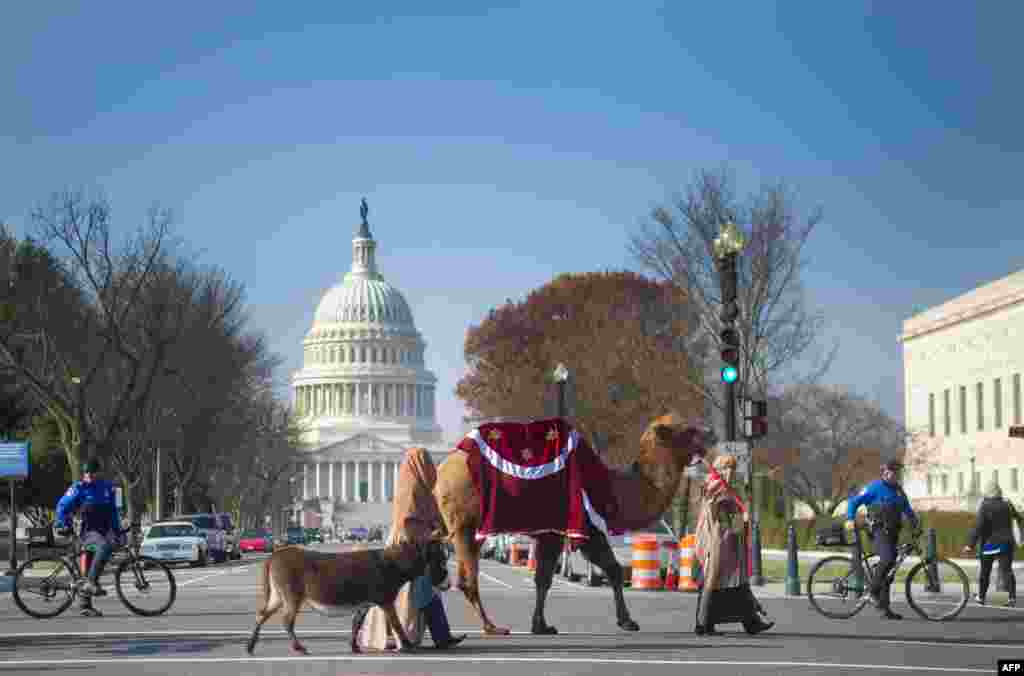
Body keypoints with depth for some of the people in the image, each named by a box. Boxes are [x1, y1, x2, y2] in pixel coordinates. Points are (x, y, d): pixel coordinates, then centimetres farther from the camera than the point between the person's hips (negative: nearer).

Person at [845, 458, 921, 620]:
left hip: (892, 533, 7)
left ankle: (884, 608, 8)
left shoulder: (898, 490, 15)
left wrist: (917, 525, 7)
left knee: (889, 569, 5)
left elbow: (908, 510, 23)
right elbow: (853, 502, -4)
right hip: (879, 531, -7)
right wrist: (850, 519, -19)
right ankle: (873, 590, -14)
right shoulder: (875, 487, -4)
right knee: (887, 559, -30)